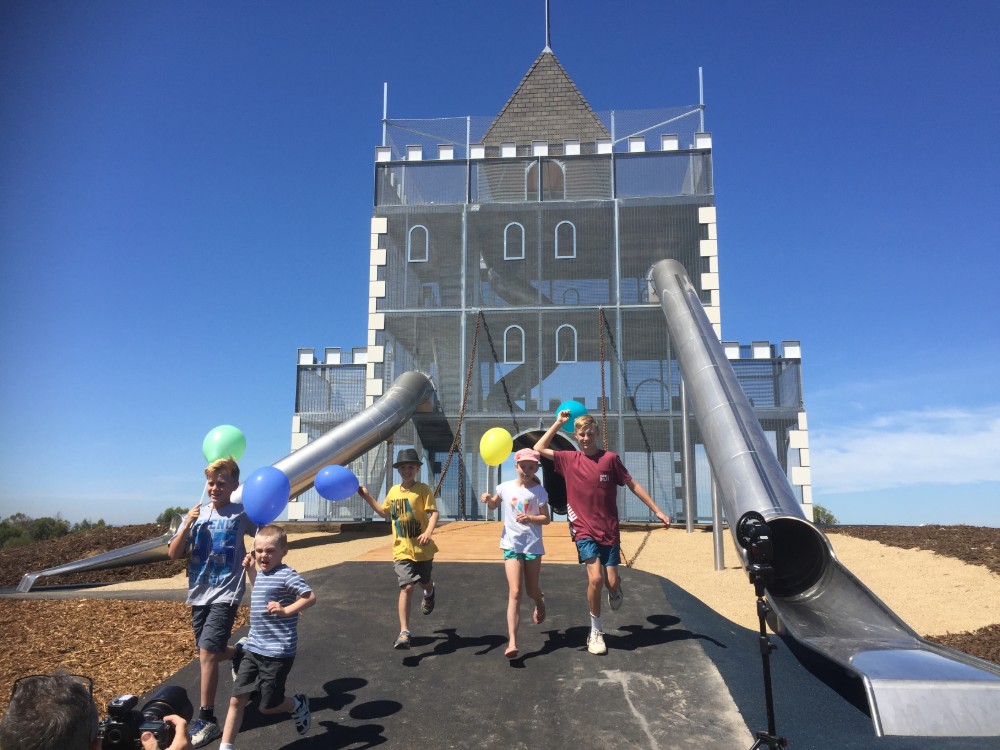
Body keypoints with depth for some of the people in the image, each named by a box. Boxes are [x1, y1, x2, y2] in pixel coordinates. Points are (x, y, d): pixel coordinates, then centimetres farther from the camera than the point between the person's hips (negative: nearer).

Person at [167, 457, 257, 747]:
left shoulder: (242, 514, -6)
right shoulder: (196, 514, 3)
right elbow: (173, 554, 0)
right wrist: (187, 525, -14)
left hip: (225, 593, -5)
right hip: (199, 594, 5)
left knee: (207, 653, -13)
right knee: (213, 653, 14)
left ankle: (207, 720, -3)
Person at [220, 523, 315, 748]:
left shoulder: (286, 575, -16)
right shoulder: (261, 574, 8)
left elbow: (311, 597, -20)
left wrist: (286, 610, -30)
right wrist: (250, 570, 19)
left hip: (277, 652, -7)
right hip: (253, 648, 7)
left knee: (268, 706, 5)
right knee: (237, 700, 5)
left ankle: (298, 704, 34)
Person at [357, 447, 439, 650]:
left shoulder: (423, 489, -9)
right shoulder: (394, 491, 6)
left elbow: (433, 513, -18)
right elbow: (385, 512, 24)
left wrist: (428, 532, -35)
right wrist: (367, 496, 19)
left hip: (422, 548, -2)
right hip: (402, 549, 2)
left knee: (425, 582, 19)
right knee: (406, 587, -12)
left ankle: (429, 593, 58)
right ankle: (404, 633, -10)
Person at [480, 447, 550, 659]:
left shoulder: (539, 491, -5)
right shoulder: (506, 487, 0)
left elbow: (546, 518, -3)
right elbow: (493, 506, 17)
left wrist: (530, 518, -22)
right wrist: (488, 500, -6)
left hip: (533, 545, 0)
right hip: (511, 544, 0)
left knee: (531, 591, 13)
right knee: (514, 593, -10)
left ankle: (540, 602, 53)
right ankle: (512, 643, -13)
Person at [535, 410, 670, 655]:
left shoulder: (610, 458, -3)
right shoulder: (569, 459, 1)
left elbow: (633, 485, 3)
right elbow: (539, 448, 5)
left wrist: (657, 510, 1)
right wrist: (558, 423, 2)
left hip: (609, 530, 0)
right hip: (584, 530, 0)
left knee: (612, 582, 0)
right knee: (595, 579, -13)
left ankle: (615, 591, 41)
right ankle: (595, 632, 7)